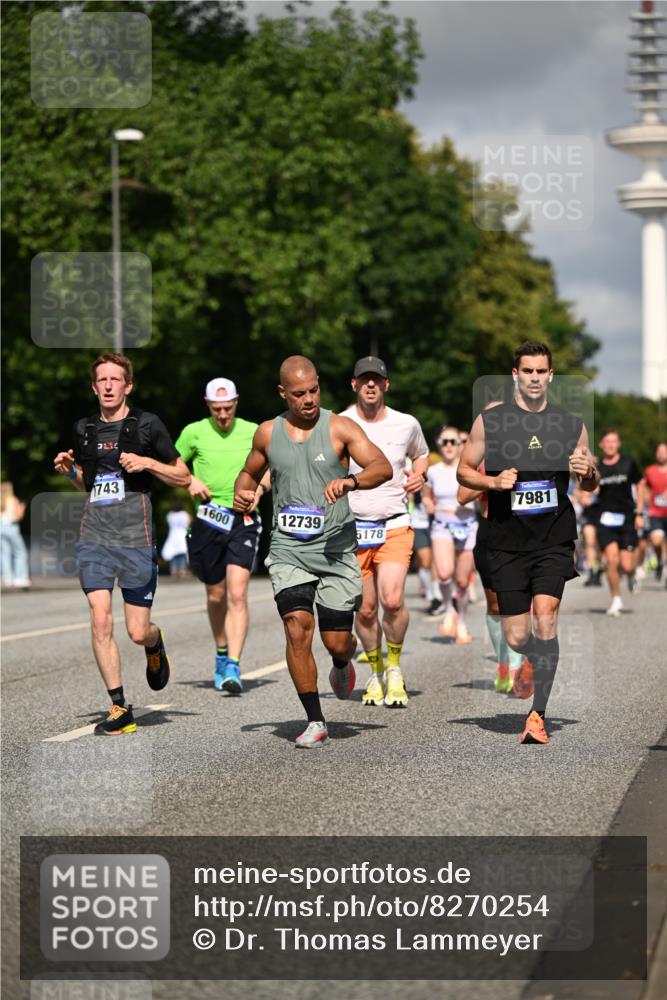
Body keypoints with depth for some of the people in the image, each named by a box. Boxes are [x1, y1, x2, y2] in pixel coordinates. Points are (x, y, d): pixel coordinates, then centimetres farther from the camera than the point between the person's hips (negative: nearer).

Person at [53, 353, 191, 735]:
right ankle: (120, 709, -4)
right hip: (94, 539, 3)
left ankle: (156, 645, 39)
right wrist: (69, 470, 5)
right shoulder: (84, 429, 11)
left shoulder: (147, 424, 0)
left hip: (136, 540, -3)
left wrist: (147, 463, -11)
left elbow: (183, 477, 4)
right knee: (101, 621, -12)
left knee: (138, 632, 1)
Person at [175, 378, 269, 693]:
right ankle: (221, 655, 35)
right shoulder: (194, 432, 3)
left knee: (237, 594, -15)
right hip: (208, 518, 1)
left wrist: (259, 487, -4)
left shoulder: (253, 432, 4)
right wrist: (189, 481, -6)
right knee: (215, 596, 11)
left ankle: (233, 667, -18)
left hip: (243, 519, -1)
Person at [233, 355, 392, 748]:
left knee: (337, 641, 1)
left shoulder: (340, 428, -2)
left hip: (337, 548, -1)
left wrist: (351, 480, -34)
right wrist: (243, 493, 2)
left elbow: (383, 467, -14)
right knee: (297, 628, -17)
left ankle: (343, 664, 41)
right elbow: (250, 472, 26)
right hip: (289, 550, 1)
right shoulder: (268, 433, 7)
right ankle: (316, 722, -7)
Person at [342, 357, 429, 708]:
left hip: (395, 527, 0)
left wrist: (420, 475, 3)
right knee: (365, 610, 2)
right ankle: (376, 673, 25)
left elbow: (421, 454, 24)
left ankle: (394, 669, 5)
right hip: (353, 529, 0)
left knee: (393, 600, -18)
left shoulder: (407, 424, 3)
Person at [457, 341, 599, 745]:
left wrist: (588, 472, -8)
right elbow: (464, 471, 9)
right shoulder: (490, 421, 2)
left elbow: (590, 485, 15)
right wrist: (493, 482, -11)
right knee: (517, 638, 2)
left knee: (545, 614, -21)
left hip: (554, 540, 0)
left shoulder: (571, 425, 6)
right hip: (507, 542, 0)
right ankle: (532, 660, 41)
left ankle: (538, 715, -18)